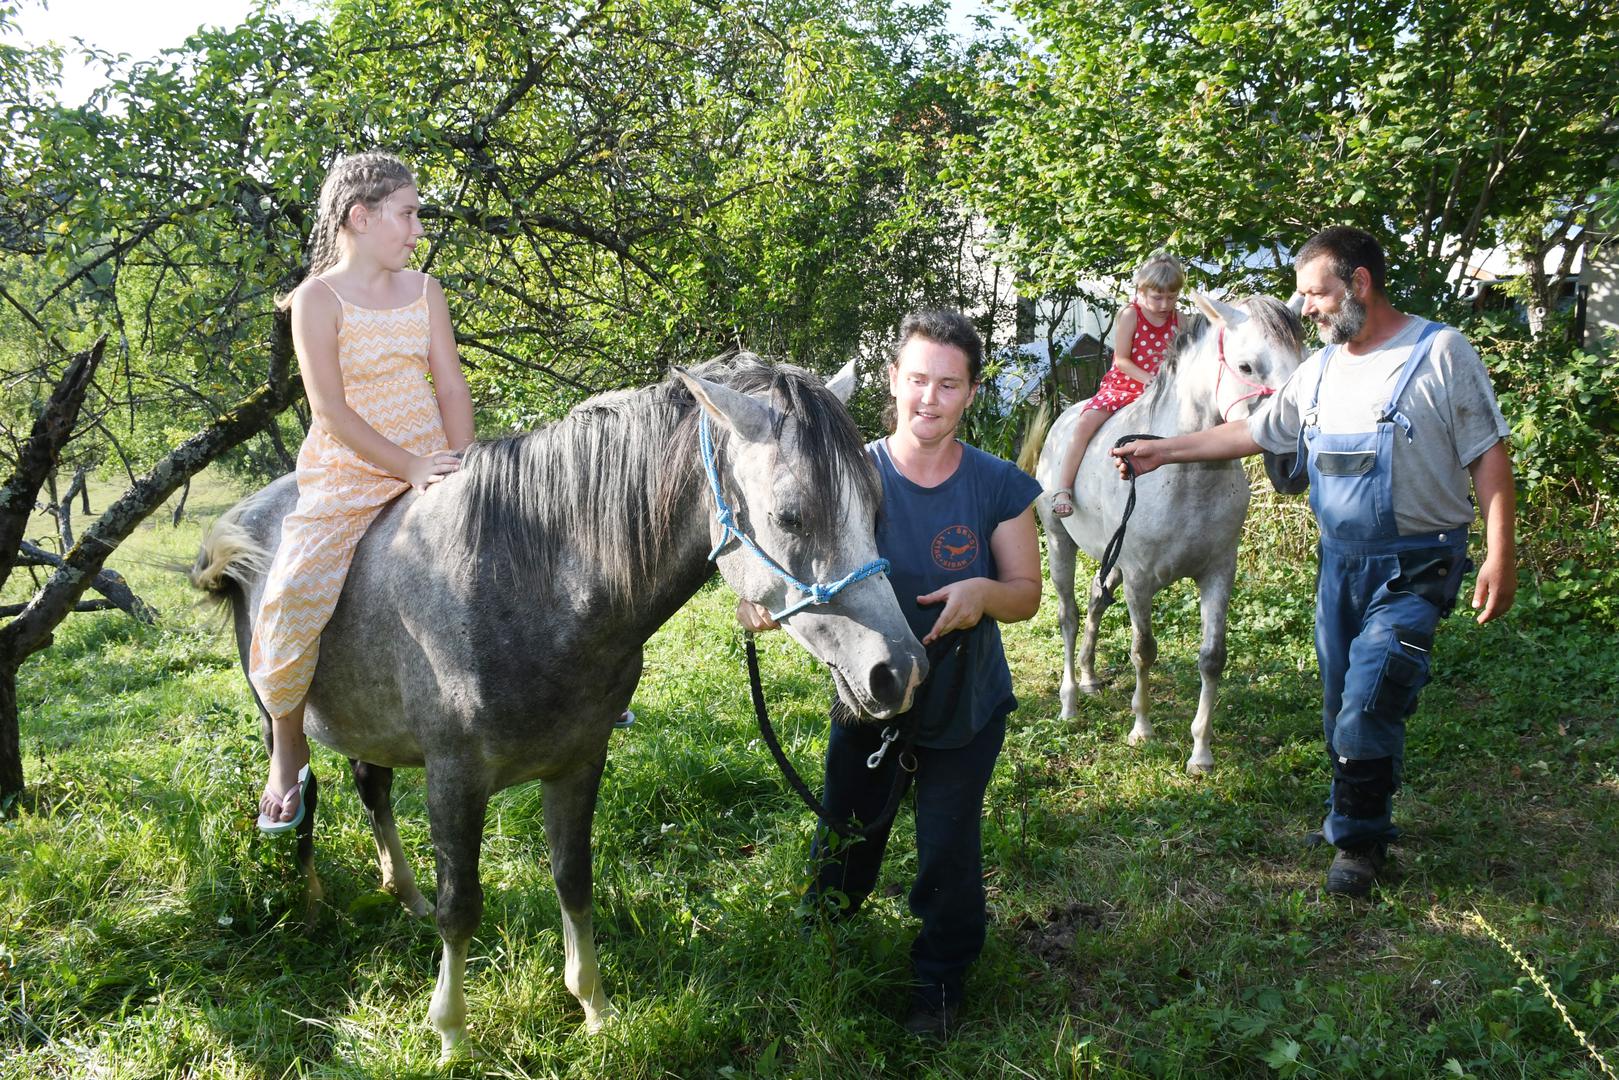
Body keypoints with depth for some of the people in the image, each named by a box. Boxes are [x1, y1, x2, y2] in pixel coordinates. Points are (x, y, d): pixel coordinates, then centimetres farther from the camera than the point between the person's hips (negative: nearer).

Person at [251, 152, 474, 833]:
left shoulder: (423, 290, 9)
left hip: (433, 463, 5)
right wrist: (410, 468, -20)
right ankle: (287, 751, 0)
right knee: (295, 596, -24)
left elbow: (450, 384, 4)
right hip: (347, 476, -5)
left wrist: (463, 468, -9)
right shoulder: (319, 299, -8)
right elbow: (331, 409, -14)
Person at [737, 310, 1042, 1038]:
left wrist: (984, 591, -30)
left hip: (966, 706, -1)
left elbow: (1027, 596, -7)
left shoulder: (997, 486, -13)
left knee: (948, 848, 9)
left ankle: (941, 978, 36)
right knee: (846, 833, 19)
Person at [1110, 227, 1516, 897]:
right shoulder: (1319, 371, 8)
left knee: (1367, 710, -10)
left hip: (1414, 570, -6)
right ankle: (1353, 817, 32)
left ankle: (1359, 840, 10)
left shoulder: (1440, 353, -11)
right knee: (1340, 709, 13)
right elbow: (1252, 433, 17)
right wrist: (1163, 452, 16)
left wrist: (1500, 556, -17)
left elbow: (1489, 458, -11)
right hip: (1339, 564, 6)